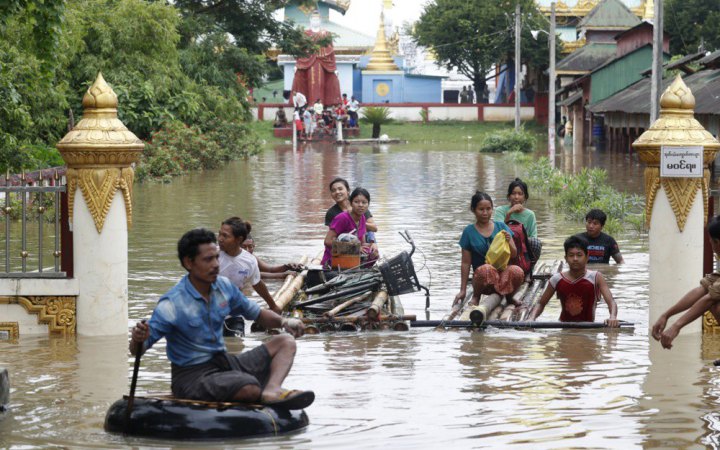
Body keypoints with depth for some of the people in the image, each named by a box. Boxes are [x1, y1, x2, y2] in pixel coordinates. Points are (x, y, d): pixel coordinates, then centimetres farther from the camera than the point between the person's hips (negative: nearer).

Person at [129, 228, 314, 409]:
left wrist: (284, 322, -4)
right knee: (250, 388, -37)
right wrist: (138, 340, -41)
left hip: (224, 362, 8)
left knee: (285, 343, -3)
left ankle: (272, 390, -29)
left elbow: (257, 313, 17)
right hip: (192, 377, -8)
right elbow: (138, 350, -16)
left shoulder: (224, 286, 2)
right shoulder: (171, 305, -17)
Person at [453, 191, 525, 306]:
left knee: (517, 272, -33)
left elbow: (514, 255, 9)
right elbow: (466, 263, 3)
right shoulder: (469, 232, 1)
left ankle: (508, 296, 1)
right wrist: (463, 290, 1)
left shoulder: (501, 226, 7)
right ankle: (476, 296, -7)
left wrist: (508, 241, -13)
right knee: (486, 269, -39)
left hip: (503, 271, 2)